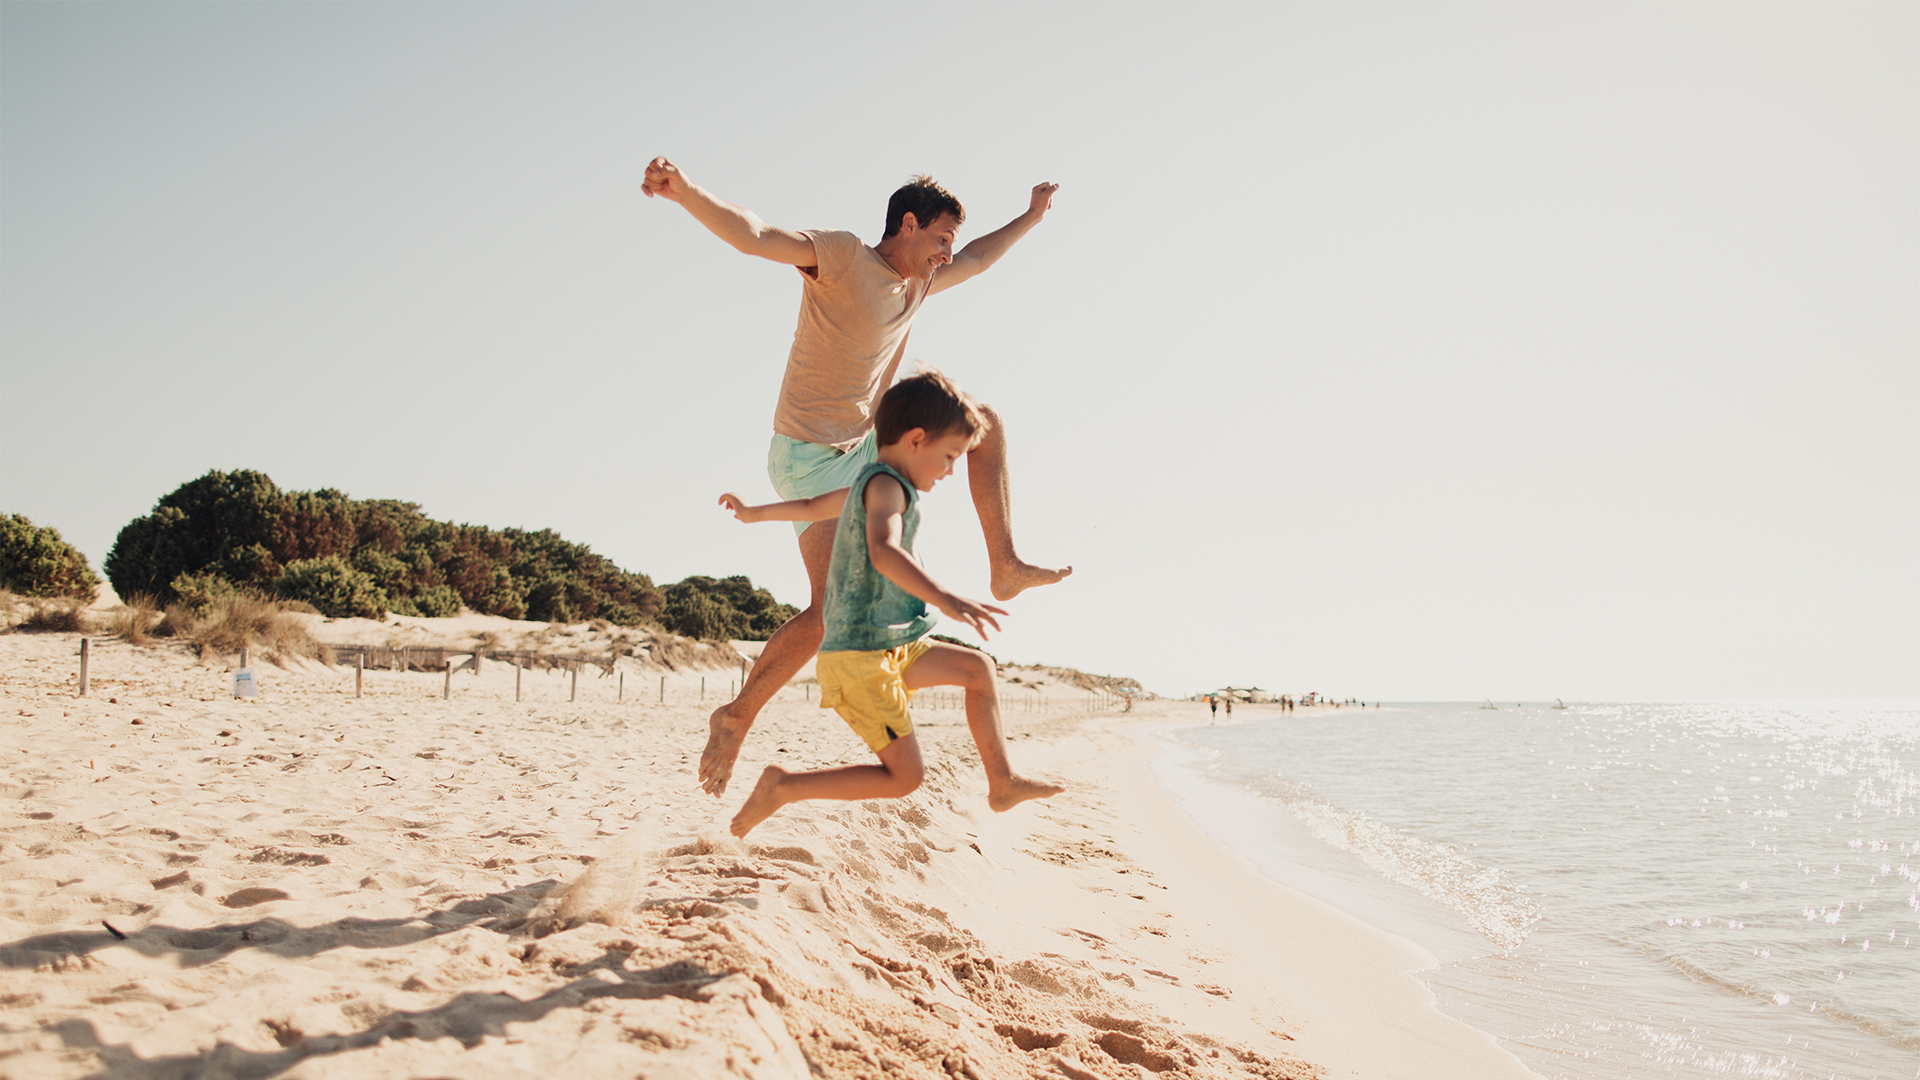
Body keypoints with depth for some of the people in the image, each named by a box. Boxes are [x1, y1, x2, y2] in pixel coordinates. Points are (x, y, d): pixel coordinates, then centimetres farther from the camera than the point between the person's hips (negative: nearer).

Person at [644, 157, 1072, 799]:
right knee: (831, 609, -17)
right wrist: (685, 192, -48)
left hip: (866, 449, 9)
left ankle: (1005, 568, 11)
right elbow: (752, 235, -30)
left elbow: (978, 259, 30)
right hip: (811, 459, -9)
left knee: (985, 423, 11)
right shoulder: (842, 255, -15)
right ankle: (737, 718, -2)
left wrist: (1031, 217, 39)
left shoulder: (921, 281, 9)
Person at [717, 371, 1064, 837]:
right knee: (903, 776, -9)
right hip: (859, 658, -11)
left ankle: (1002, 783, 20)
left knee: (978, 667, 14)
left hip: (887, 650, 11)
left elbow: (811, 506, 34)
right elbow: (883, 552, -36)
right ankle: (783, 787, -2)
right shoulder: (887, 485, -15)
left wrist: (753, 512, 52)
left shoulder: (868, 485, 16)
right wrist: (945, 599, -49)